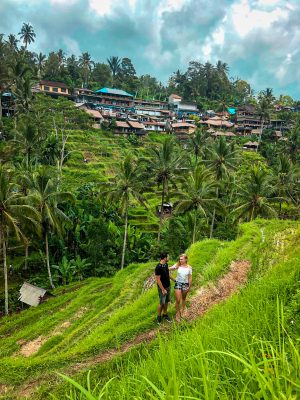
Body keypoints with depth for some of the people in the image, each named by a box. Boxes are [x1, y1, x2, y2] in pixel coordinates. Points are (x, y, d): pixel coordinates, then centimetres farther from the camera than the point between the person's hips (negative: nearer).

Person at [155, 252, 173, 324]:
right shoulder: (158, 267, -27)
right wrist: (163, 289, -21)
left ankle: (165, 314, 34)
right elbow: (158, 279, -24)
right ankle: (159, 316, 23)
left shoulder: (166, 264, -1)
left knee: (166, 301, 18)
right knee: (162, 303, 4)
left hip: (168, 286, 8)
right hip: (162, 288, -7)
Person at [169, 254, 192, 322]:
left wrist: (189, 287, 1)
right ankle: (177, 314, 18)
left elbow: (190, 278, -3)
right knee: (178, 300, -2)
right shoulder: (177, 265, -10)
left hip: (185, 284, 1)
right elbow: (169, 268, -17)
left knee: (183, 298, 20)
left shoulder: (189, 267, -10)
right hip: (178, 283, -1)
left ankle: (182, 310, 44)